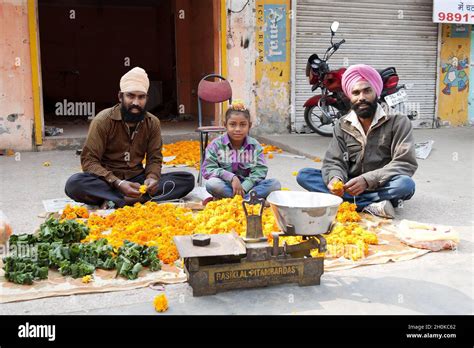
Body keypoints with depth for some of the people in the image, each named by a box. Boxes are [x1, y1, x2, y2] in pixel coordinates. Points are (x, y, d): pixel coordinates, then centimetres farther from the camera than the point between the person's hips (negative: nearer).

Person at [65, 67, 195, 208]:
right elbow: (89, 160, -13)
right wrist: (118, 183, -29)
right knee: (74, 184, -34)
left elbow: (154, 159, 5)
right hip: (107, 181, -3)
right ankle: (141, 199, -35)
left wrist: (152, 177, -20)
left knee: (187, 179, -18)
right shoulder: (103, 121, -10)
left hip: (137, 180, 4)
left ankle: (117, 201, -30)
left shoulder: (153, 123, 1)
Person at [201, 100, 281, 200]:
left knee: (275, 184, -20)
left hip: (247, 185, 2)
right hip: (226, 186, -2)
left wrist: (244, 187, -23)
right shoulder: (217, 144, -3)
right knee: (212, 184, -34)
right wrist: (231, 177, -22)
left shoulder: (255, 146, 2)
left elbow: (260, 171, -6)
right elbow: (207, 169, -10)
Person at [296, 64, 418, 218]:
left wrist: (367, 180, -27)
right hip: (350, 187, 4)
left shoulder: (398, 122, -6)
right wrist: (335, 179, -27)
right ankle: (370, 205, -28)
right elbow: (334, 161, -1)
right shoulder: (342, 125, 4)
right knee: (304, 175, -19)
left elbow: (406, 163, -14)